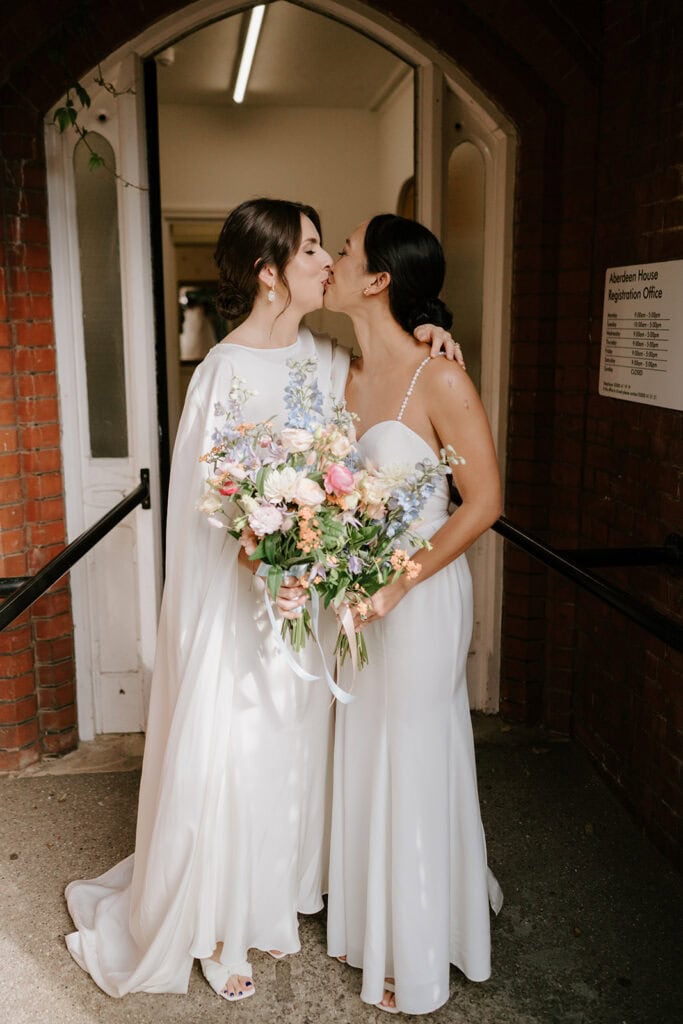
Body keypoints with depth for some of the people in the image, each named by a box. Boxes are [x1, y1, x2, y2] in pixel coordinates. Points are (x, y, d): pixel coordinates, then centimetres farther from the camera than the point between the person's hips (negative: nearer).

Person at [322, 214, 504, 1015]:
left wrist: (398, 583, -20)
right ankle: (368, 923, 44)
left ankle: (418, 964, 33)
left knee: (414, 764, 8)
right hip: (357, 594, 7)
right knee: (363, 757, 19)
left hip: (422, 594, -7)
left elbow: (483, 501, -16)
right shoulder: (346, 378, 3)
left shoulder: (438, 379, -18)